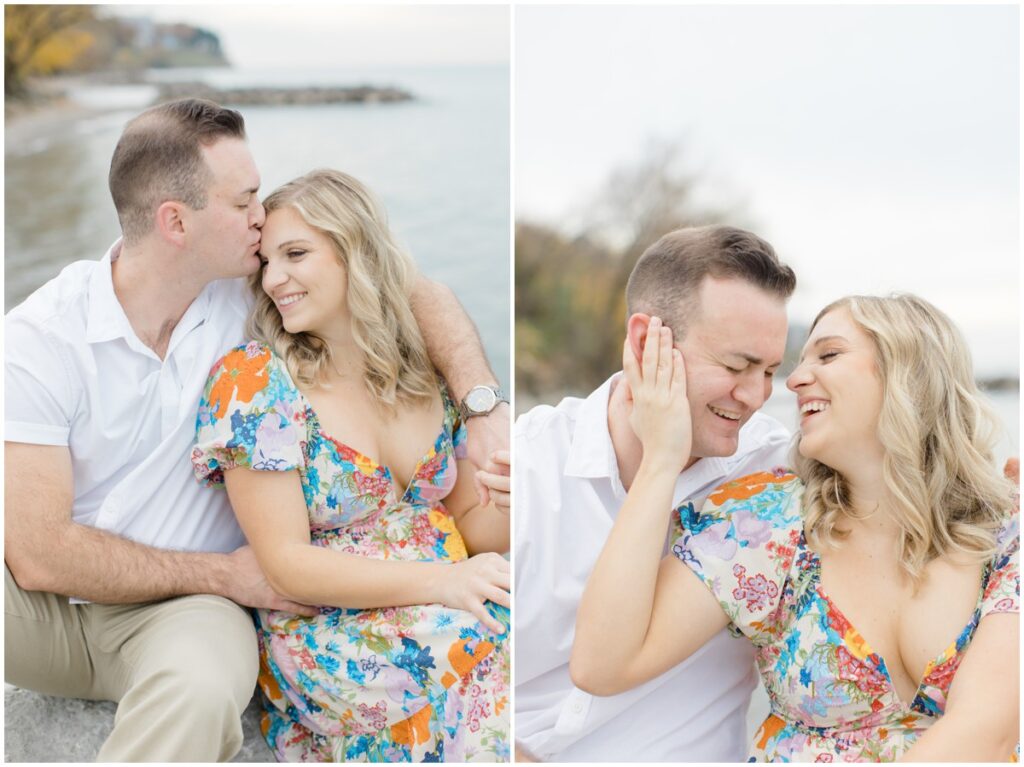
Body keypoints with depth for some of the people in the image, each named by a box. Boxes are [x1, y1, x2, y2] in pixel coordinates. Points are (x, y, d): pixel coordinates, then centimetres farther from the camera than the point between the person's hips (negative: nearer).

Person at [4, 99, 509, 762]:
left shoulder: (248, 294, -3)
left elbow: (417, 294, 4)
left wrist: (487, 411, -13)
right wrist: (225, 573, -14)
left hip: (178, 609, 1)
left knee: (204, 686, -36)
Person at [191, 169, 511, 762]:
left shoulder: (423, 373, 7)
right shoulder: (254, 380, -6)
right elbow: (287, 563, -12)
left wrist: (518, 517, -10)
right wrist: (440, 582, -21)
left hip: (455, 606, 4)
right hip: (331, 640, -4)